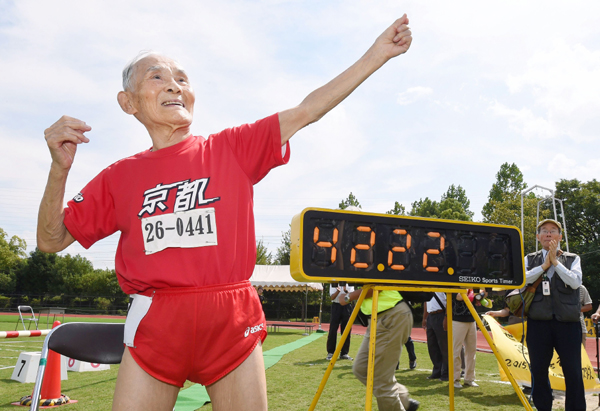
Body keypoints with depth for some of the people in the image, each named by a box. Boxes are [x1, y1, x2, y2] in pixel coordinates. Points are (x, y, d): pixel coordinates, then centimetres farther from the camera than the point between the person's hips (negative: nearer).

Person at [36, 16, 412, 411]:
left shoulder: (233, 148, 4)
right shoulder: (119, 177, 8)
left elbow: (306, 111, 1)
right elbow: (51, 240, 10)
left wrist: (377, 54, -1)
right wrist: (59, 169, -6)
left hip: (234, 322, 0)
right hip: (154, 326, 1)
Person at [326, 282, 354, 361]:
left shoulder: (350, 284, 6)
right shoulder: (334, 283, 2)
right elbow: (332, 297, -7)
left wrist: (346, 291, -25)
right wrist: (338, 291, -26)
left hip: (347, 306, 2)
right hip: (336, 305, -1)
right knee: (333, 330, -5)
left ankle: (344, 353, 10)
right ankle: (330, 353, 4)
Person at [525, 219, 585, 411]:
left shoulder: (572, 259, 10)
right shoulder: (530, 259, 12)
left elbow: (575, 282, -7)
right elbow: (521, 279, -4)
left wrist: (555, 262, -8)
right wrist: (545, 265, -7)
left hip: (568, 322, -1)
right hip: (538, 321, 1)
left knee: (573, 371, -1)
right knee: (538, 371, 5)